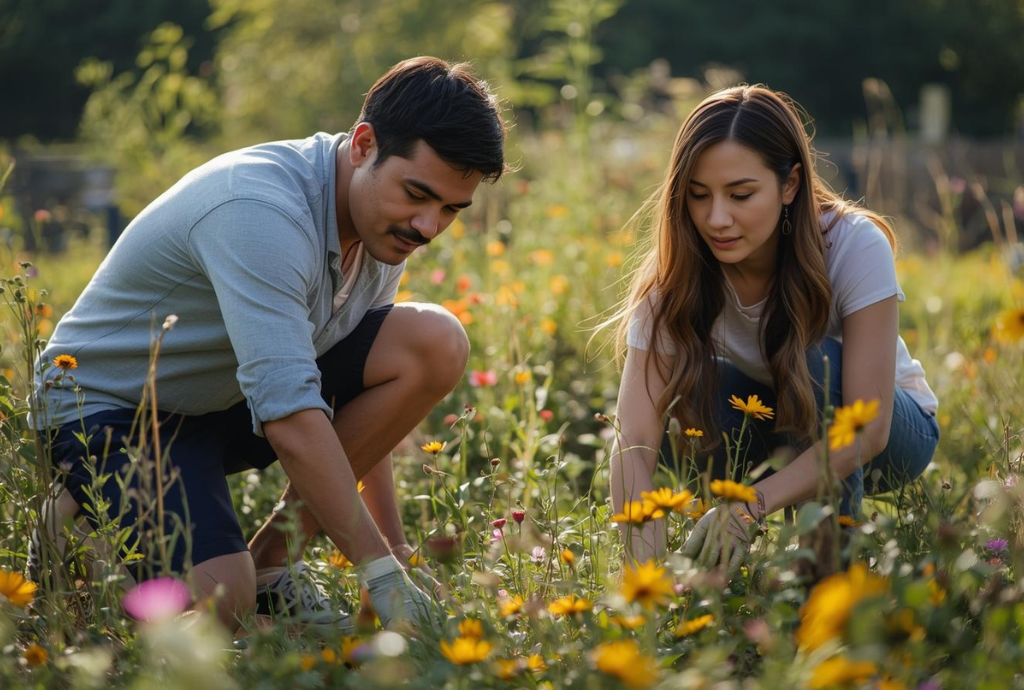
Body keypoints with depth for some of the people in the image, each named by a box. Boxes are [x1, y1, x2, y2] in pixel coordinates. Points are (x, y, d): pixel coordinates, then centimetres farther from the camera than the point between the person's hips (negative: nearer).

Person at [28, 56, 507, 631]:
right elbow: (290, 415, -38)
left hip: (227, 400, 8)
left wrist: (394, 543, 7)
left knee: (436, 342, -12)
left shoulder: (383, 216, -3)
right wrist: (381, 572, -37)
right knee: (217, 602, -31)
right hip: (108, 405, -8)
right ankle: (72, 517, 2)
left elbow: (364, 396, 10)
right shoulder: (260, 213, -31)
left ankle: (272, 560, -5)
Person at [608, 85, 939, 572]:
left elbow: (867, 430, -33)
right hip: (777, 433, 2)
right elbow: (634, 438, -32)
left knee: (818, 362, -33)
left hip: (892, 431, -2)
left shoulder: (854, 246, -29)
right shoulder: (675, 278, -23)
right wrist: (647, 568, -49)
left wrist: (751, 506, -46)